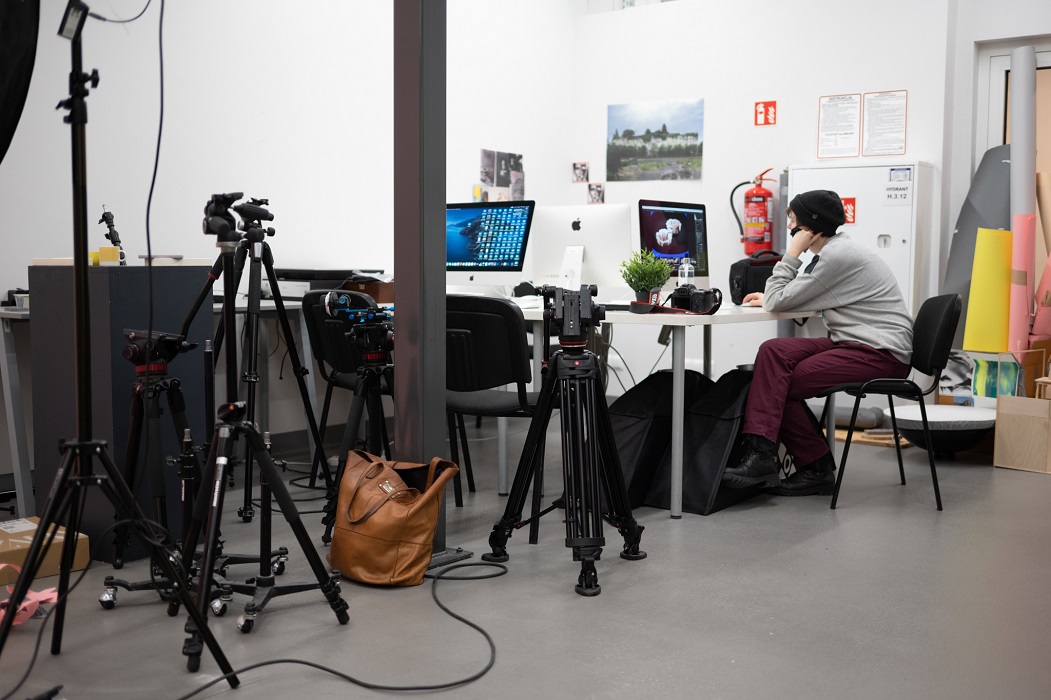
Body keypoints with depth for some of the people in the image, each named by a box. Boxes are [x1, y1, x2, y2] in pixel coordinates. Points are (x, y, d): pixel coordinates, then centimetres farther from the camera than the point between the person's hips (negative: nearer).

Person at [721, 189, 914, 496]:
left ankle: (817, 468, -3)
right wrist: (769, 299, 11)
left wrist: (792, 253, -8)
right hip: (854, 344, 10)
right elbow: (796, 299, 26)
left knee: (779, 384, -15)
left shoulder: (836, 256, -17)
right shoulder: (835, 250, 15)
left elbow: (779, 302, -14)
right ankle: (760, 453, -15)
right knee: (773, 351, -10)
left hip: (882, 355, -10)